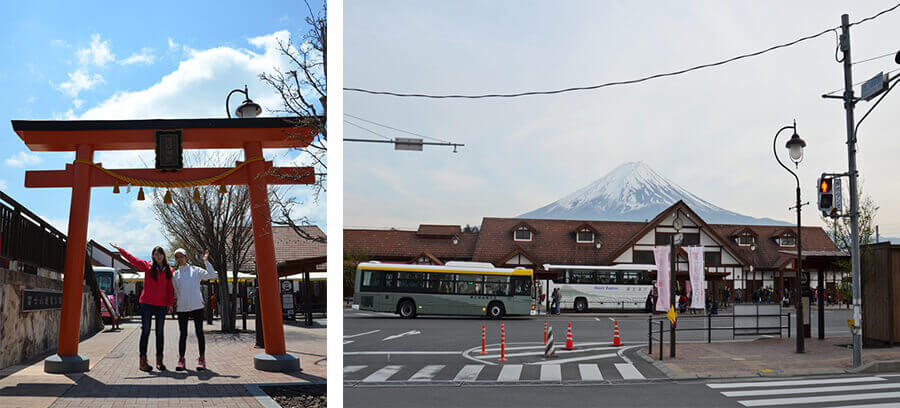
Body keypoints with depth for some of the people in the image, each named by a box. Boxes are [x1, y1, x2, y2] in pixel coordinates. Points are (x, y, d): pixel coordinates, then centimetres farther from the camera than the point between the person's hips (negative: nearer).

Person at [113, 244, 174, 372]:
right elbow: (132, 259, 0)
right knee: (145, 331, 0)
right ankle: (143, 361, 3)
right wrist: (120, 249, -5)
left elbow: (170, 288, 7)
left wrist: (171, 303, 2)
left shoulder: (169, 270, 6)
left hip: (162, 305, 2)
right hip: (147, 303, -2)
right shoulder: (147, 266, 2)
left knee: (160, 332, 7)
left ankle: (159, 361, 15)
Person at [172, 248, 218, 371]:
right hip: (182, 308, 2)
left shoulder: (195, 270, 4)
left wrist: (206, 261, -8)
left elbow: (212, 275, -5)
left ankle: (202, 359, 4)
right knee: (183, 333, 4)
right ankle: (181, 359, 9)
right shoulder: (174, 274, 12)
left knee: (199, 332, -1)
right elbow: (175, 292, 21)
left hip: (197, 306, -2)